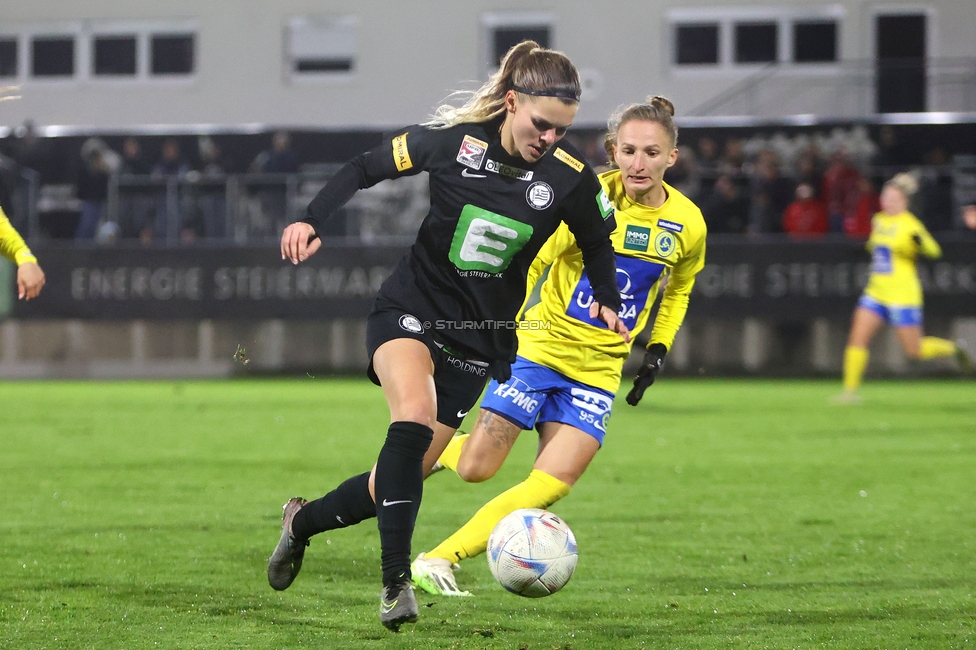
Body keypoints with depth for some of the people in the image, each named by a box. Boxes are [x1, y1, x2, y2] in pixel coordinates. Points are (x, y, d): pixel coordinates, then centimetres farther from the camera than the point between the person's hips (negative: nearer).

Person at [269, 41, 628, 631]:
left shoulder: (570, 179, -10)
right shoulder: (452, 140, -14)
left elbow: (597, 243, 11)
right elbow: (366, 168, -1)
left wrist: (607, 300, 2)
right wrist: (312, 221, -11)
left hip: (479, 338, 3)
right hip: (411, 309, -2)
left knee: (404, 476, 2)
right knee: (414, 417, -32)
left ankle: (304, 521, 31)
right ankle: (397, 581, -28)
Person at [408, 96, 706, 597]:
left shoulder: (687, 225, -1)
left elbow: (677, 290, 19)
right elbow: (529, 263, -8)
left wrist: (658, 350, 10)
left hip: (599, 367, 3)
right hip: (541, 344, -3)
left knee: (552, 484, -12)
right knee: (475, 468, -9)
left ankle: (438, 561, -6)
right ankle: (435, 452, 28)